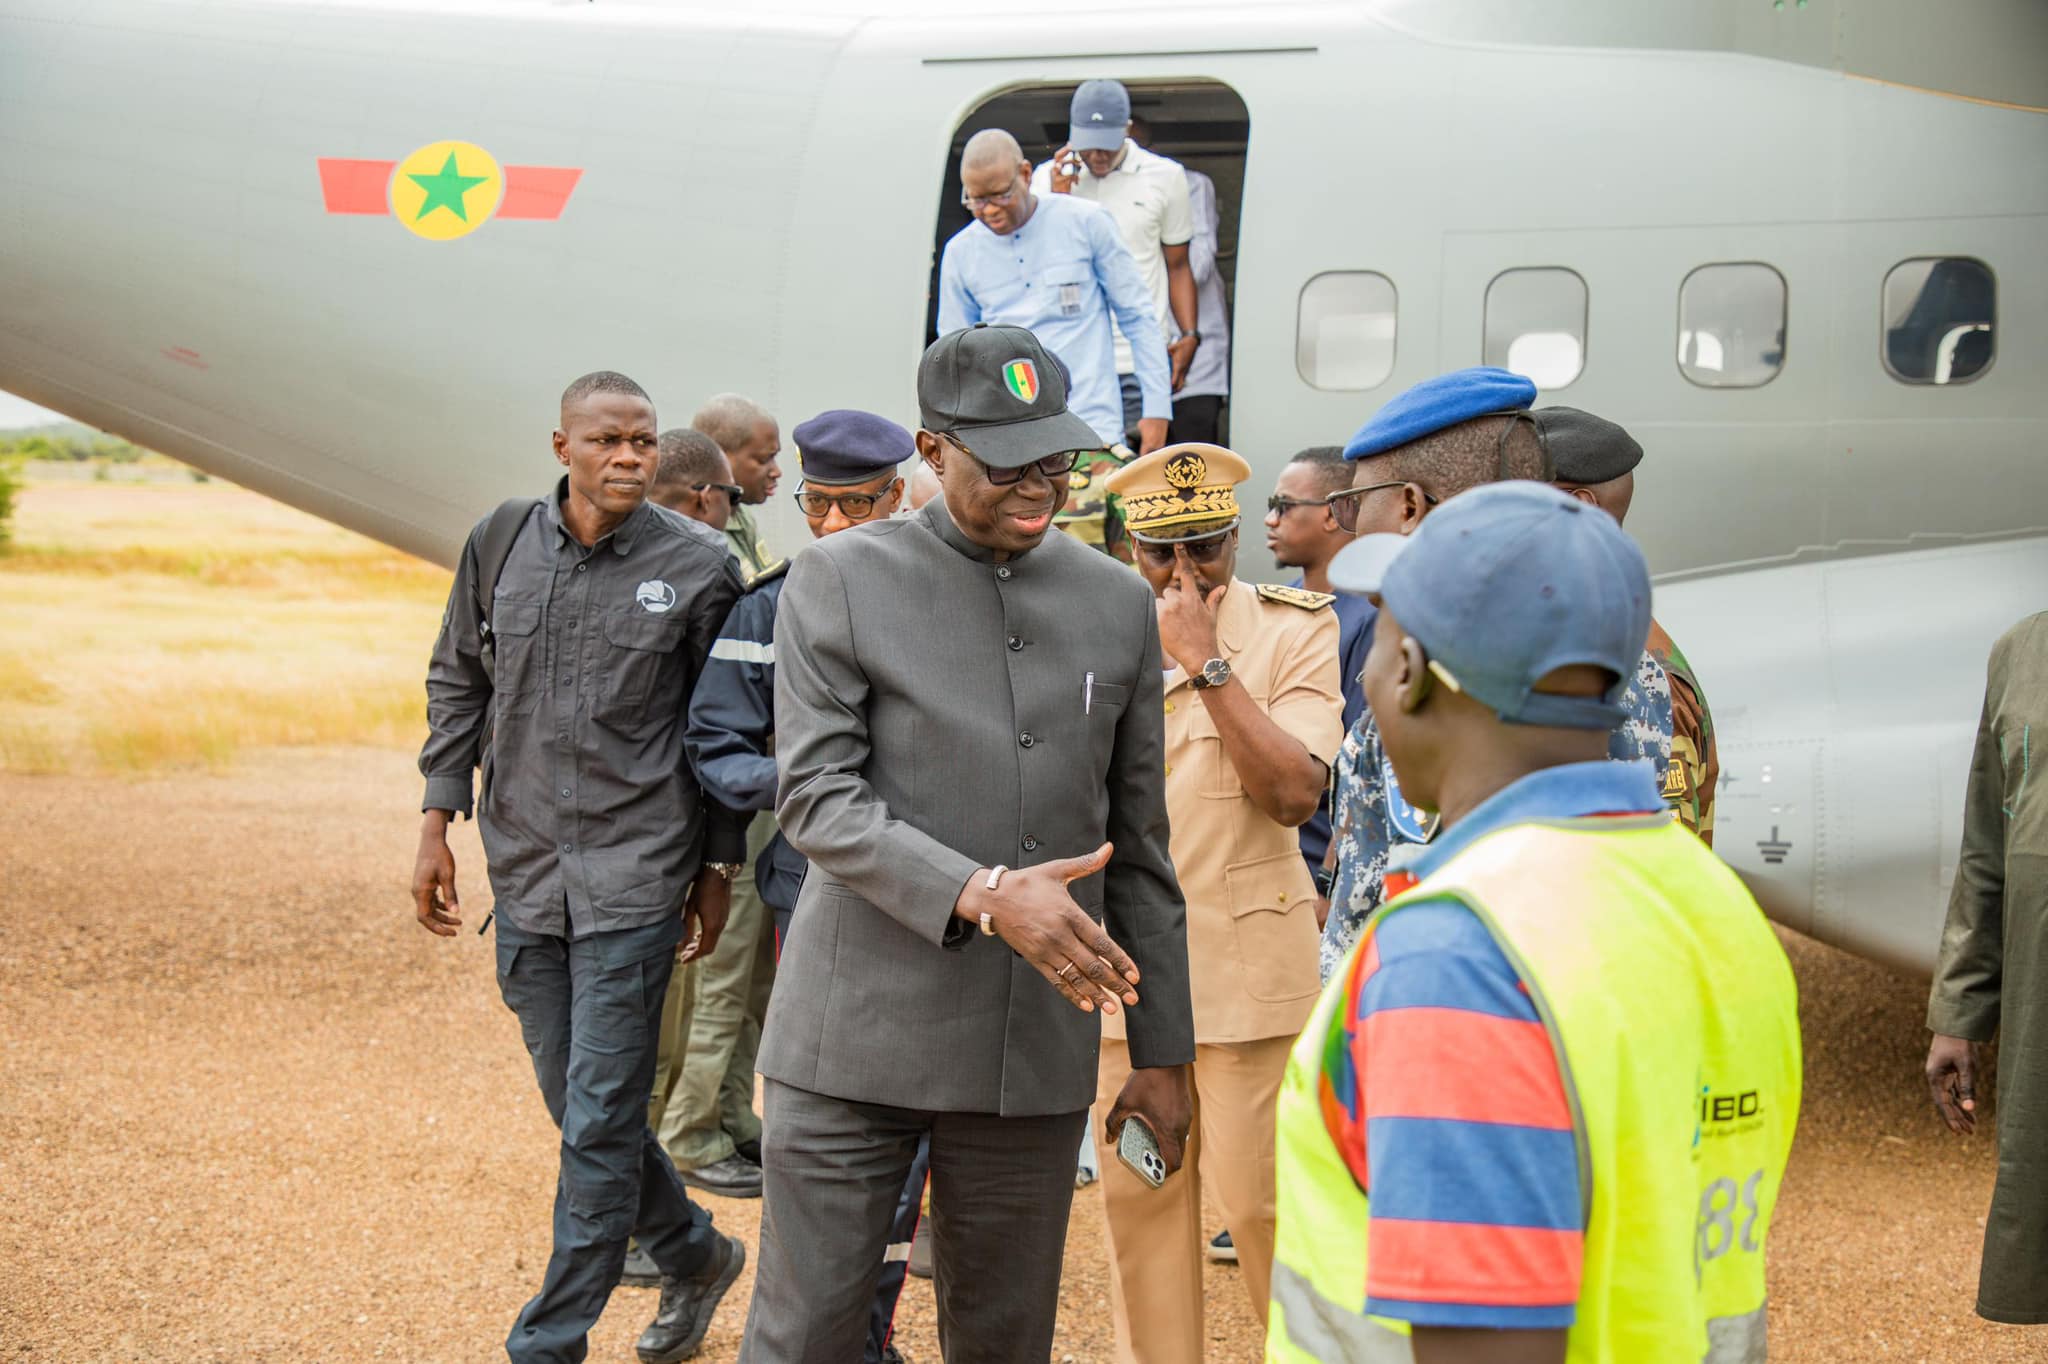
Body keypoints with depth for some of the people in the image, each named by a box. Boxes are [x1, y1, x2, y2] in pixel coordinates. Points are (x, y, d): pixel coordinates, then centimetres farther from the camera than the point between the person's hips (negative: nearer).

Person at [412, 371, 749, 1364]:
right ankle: (695, 1256, 36)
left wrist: (716, 869, 4)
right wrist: (437, 821, 7)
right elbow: (457, 685, 13)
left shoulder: (696, 566, -4)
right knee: (581, 1111, 13)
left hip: (635, 875, -4)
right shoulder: (500, 546, 3)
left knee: (599, 1124, -4)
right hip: (524, 873, 4)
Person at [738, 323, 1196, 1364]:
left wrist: (1162, 1051, 11)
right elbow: (814, 795, -10)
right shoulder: (840, 579, -2)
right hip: (857, 1040, -3)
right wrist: (982, 897, -23)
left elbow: (1137, 846, 12)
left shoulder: (1119, 604, 9)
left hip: (1037, 1052, 3)